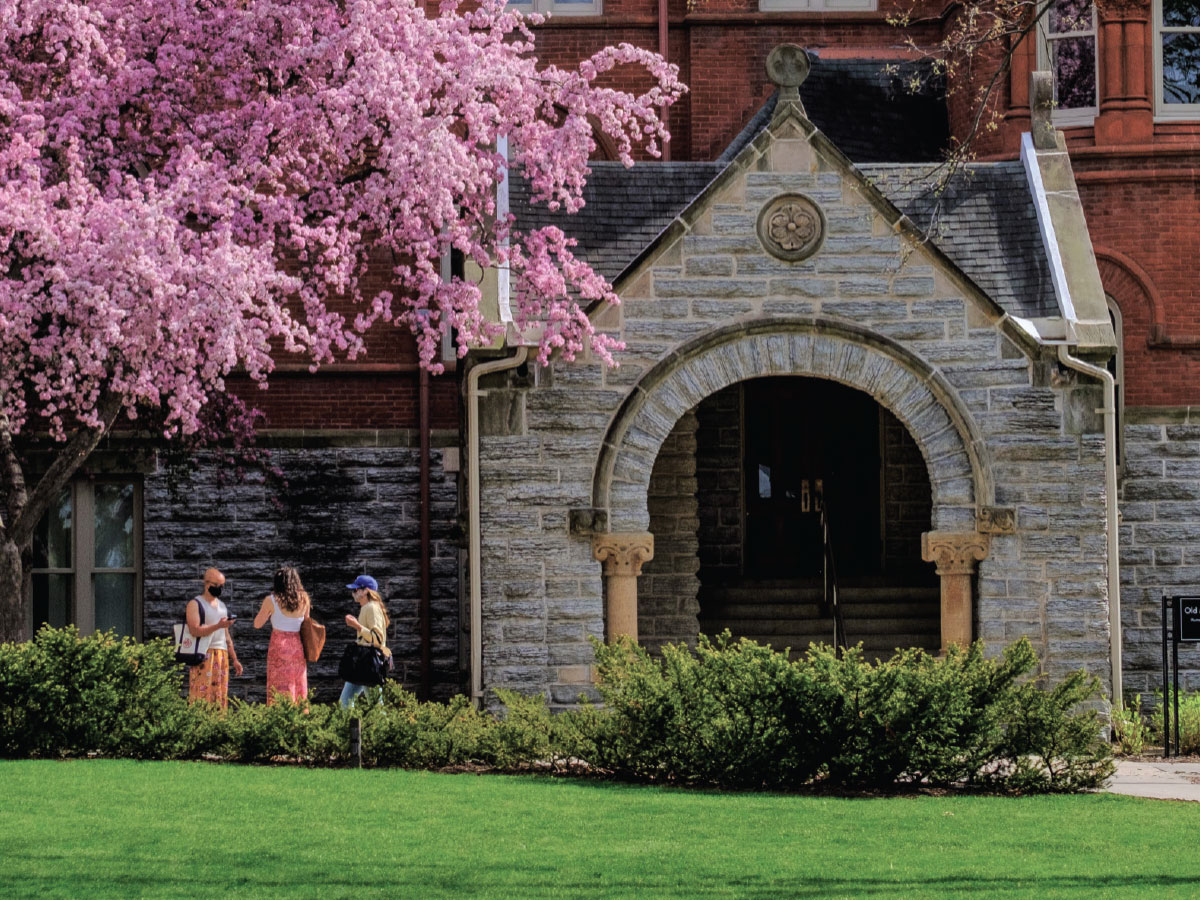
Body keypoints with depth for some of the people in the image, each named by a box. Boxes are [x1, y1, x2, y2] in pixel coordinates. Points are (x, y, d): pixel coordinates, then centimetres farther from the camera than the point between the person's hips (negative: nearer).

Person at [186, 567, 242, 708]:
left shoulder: (221, 606, 21)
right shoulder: (195, 604, 0)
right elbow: (194, 630, -14)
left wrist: (234, 660, 23)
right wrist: (218, 626, -25)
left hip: (222, 656, 7)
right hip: (204, 657, -7)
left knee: (220, 698, 2)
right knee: (203, 696, -13)